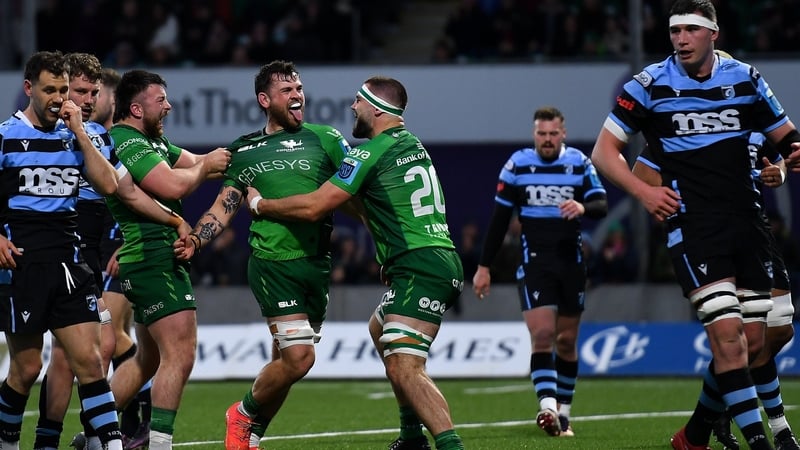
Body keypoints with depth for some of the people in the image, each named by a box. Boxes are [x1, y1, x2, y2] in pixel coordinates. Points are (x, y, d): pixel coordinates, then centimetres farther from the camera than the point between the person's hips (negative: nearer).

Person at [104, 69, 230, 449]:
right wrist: (204, 167, -8)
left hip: (153, 260, 11)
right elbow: (173, 186, -24)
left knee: (149, 357, 17)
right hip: (152, 258, -11)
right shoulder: (127, 142, -15)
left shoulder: (153, 141, 19)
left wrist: (213, 160, -2)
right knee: (180, 353, -13)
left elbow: (194, 164, 17)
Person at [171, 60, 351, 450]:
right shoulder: (244, 151, 9)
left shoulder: (325, 139, 8)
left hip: (317, 264, 2)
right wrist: (196, 240, -5)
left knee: (284, 359, 7)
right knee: (298, 357, -16)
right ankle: (244, 415, 8)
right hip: (272, 261, -2)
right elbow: (224, 207, 12)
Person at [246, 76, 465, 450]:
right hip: (441, 261, 10)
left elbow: (313, 207, -9)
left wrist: (260, 204, 4)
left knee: (403, 370, -19)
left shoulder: (372, 152, -10)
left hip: (420, 270, -10)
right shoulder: (412, 145, 18)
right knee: (380, 330, 31)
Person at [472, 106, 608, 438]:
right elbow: (499, 219, 4)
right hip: (534, 262, -2)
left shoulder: (580, 163, 2)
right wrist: (484, 267, 2)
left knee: (566, 340, 8)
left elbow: (602, 205, -8)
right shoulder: (517, 165, 0)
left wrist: (583, 207, -32)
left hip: (571, 261, 2)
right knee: (542, 334, -17)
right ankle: (548, 407, -29)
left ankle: (563, 414, 18)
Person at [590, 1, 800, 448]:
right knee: (727, 332, -19)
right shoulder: (650, 84, -1)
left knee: (752, 341, 4)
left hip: (747, 222, 4)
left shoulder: (744, 79, 8)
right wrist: (643, 191, -14)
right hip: (692, 224, -4)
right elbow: (604, 151, 2)